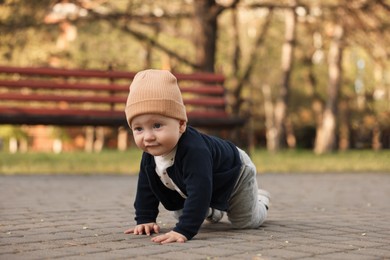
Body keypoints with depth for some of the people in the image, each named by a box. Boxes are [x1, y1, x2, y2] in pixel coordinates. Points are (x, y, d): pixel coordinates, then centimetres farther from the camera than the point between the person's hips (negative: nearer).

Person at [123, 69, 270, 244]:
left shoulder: (194, 151, -50)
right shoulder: (150, 154, -25)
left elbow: (199, 192, -57)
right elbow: (145, 187, -10)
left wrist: (183, 230, -61)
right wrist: (145, 220, -15)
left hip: (236, 173, -6)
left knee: (246, 221, 11)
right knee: (181, 215, 19)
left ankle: (260, 200, 43)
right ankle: (212, 210, 44)